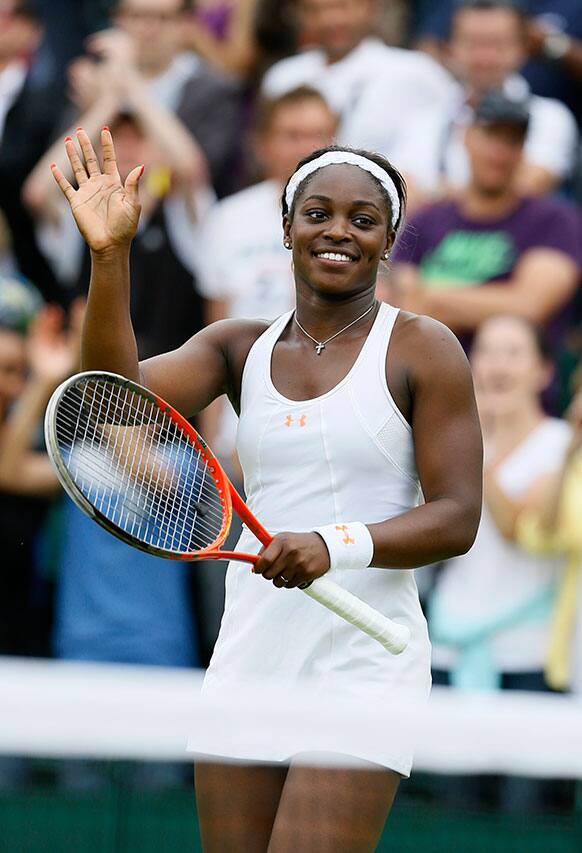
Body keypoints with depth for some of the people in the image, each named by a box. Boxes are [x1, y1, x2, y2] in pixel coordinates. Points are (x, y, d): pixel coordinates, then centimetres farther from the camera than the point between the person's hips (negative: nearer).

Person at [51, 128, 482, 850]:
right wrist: (109, 254, -16)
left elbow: (457, 518, -7)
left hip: (363, 662, -5)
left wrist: (338, 544, -23)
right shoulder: (240, 348, 12)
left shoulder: (421, 350, -1)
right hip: (249, 655, 5)